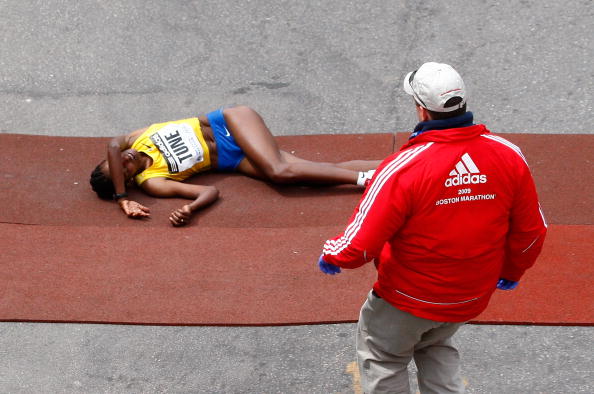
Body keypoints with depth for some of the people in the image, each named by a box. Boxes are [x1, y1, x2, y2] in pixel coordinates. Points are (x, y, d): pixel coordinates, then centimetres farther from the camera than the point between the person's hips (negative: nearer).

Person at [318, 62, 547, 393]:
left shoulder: (404, 168, -28)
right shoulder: (508, 156, -15)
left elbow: (361, 242, -24)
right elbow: (531, 230, -2)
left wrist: (332, 256, -1)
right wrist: (512, 270, 17)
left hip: (410, 296, -5)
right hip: (474, 296, 5)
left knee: (383, 359, 21)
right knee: (437, 349, 32)